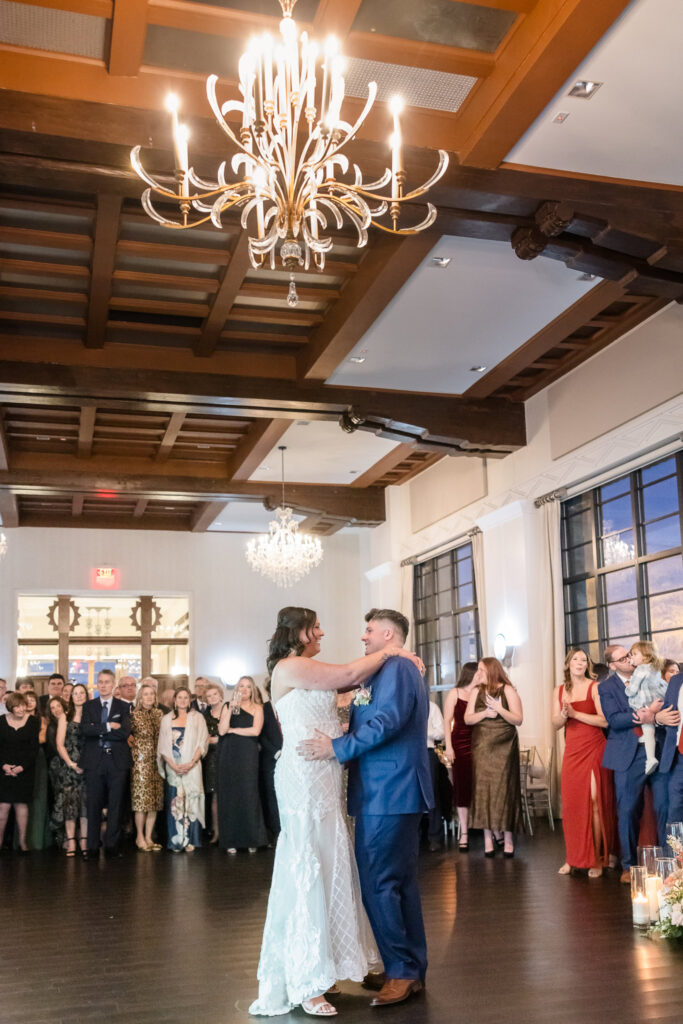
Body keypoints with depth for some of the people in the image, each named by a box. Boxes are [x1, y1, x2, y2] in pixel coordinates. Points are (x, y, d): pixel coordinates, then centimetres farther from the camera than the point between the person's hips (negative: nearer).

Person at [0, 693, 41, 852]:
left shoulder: (32, 722, -1)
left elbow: (34, 748, -2)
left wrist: (22, 767, -11)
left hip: (25, 769, 0)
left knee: (22, 804, 2)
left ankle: (22, 841, 8)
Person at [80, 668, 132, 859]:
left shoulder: (123, 707, 7)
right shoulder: (89, 706, 10)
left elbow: (125, 732, -8)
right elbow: (85, 729, -6)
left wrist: (98, 732, -8)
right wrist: (108, 726, -13)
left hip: (117, 761, 0)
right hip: (94, 761, 1)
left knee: (116, 805, 2)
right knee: (93, 805, 2)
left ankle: (112, 846, 10)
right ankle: (92, 847, 8)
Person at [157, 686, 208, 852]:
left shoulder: (197, 718, 7)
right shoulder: (167, 719, 11)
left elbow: (202, 742, 1)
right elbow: (163, 745, 6)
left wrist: (191, 763, -12)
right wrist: (173, 764, -8)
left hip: (192, 766, -1)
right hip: (172, 766, 1)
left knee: (191, 801, -4)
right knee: (174, 801, -2)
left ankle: (190, 840, 2)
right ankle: (176, 841, 2)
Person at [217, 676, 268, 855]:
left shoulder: (257, 708, 6)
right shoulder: (228, 706, 10)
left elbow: (256, 731, -9)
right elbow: (222, 730, -3)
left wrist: (232, 730, -4)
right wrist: (231, 708, -9)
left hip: (248, 755, -2)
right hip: (229, 755, 2)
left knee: (248, 795, -2)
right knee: (230, 795, 1)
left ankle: (252, 840, 6)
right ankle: (231, 840, 6)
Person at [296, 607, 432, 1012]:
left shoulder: (395, 668, -13)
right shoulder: (398, 669, 21)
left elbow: (387, 721, -25)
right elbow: (365, 719, 21)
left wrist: (338, 747, -22)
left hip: (388, 794, -11)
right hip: (397, 792, 11)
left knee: (379, 883, -6)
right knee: (401, 882, 14)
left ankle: (402, 970, 1)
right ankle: (411, 969, 22)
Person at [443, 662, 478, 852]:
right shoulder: (455, 693, 4)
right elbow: (447, 720, -1)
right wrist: (448, 746, -7)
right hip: (461, 745, -1)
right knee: (462, 787, 2)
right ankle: (463, 833, 9)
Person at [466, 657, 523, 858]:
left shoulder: (508, 691, -1)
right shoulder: (476, 692, 10)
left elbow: (518, 719, -6)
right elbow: (467, 719, 5)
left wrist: (499, 709, -19)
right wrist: (484, 714, -12)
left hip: (504, 747, -3)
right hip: (482, 747, 3)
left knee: (504, 789, -4)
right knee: (483, 789, 0)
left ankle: (508, 839, 3)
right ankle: (488, 839, 4)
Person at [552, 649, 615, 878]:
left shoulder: (594, 687, -3)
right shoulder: (559, 691, 10)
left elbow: (605, 720, -11)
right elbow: (555, 724, 9)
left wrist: (575, 713, -15)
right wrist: (563, 715, -13)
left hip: (593, 749, -4)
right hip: (572, 750, 4)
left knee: (594, 803, -6)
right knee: (571, 804, 3)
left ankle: (597, 859, 0)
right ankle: (572, 858, 11)